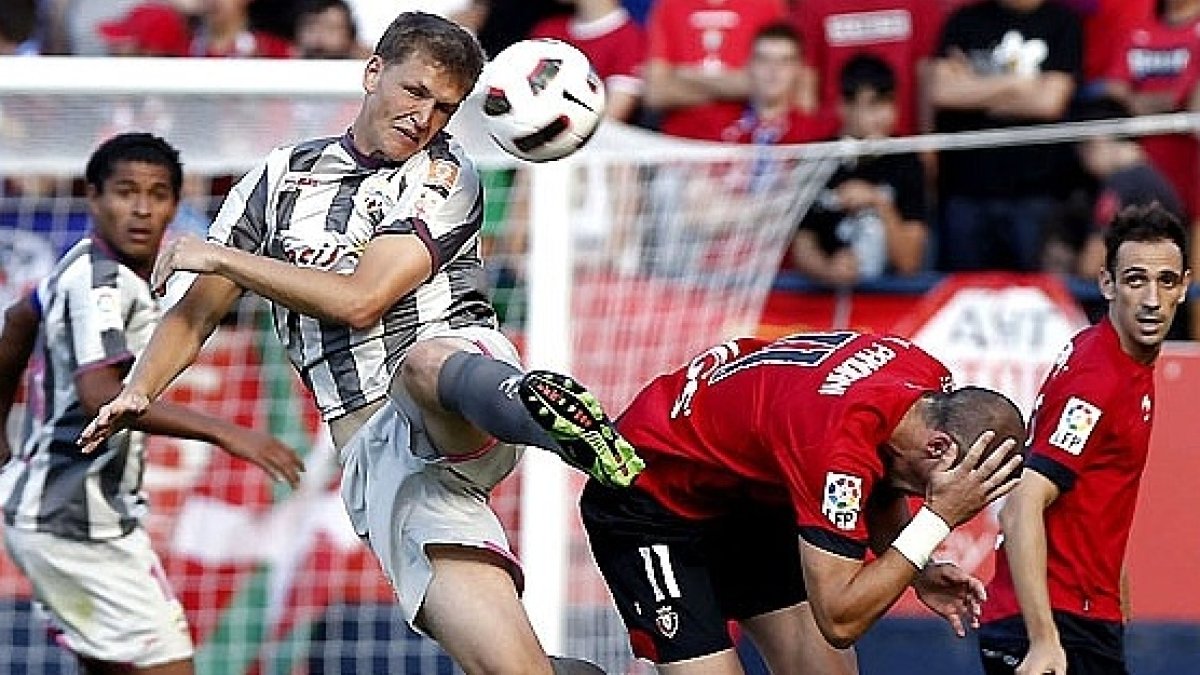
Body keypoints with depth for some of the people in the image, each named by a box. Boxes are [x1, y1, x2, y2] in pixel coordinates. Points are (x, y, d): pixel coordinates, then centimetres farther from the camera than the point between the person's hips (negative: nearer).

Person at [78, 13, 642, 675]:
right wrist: (139, 389, 1)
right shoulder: (282, 176, 19)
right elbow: (198, 307, 21)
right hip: (375, 453, 3)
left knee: (425, 363, -45)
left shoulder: (444, 175, 7)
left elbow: (360, 299, -4)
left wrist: (221, 256, 1)